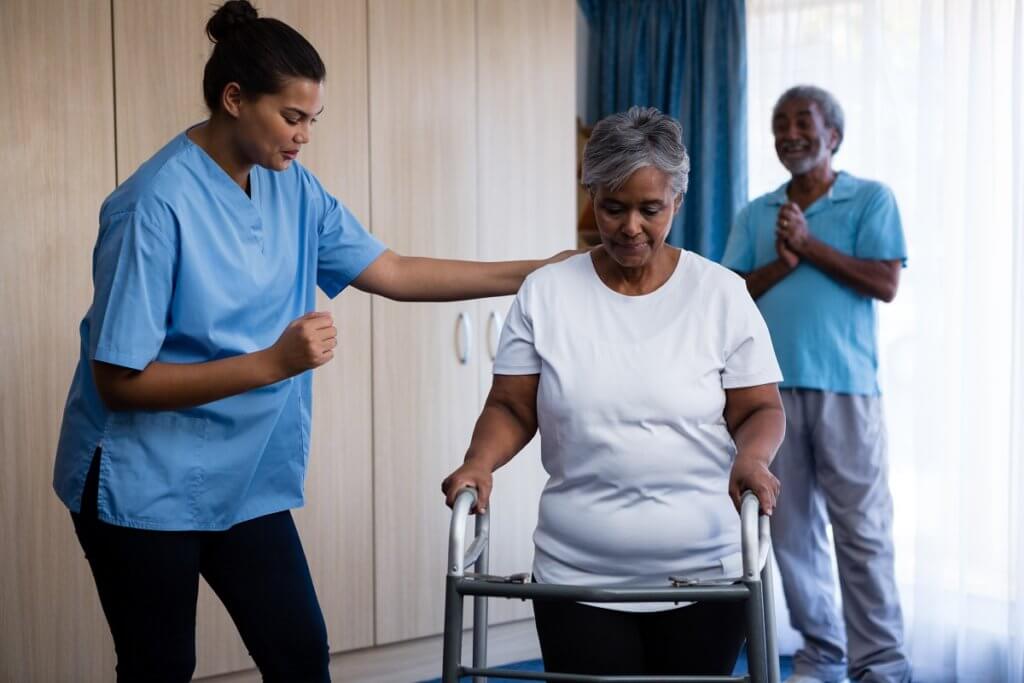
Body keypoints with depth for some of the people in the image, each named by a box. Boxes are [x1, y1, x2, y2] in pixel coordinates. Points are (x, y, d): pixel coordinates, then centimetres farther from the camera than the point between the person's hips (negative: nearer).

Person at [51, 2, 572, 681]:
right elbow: (118, 382, -22)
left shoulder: (292, 186, 0)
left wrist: (535, 273, -3)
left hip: (248, 478, 6)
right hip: (146, 487, -6)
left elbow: (393, 273, 3)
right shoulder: (158, 204, -22)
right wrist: (274, 363, -28)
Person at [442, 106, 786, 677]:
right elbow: (511, 408, 2)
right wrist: (480, 462, -17)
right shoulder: (545, 294, 1)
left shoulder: (722, 293, -1)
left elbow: (761, 409, 0)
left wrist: (751, 457, -21)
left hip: (705, 576, 0)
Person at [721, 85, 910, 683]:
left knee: (862, 528, -5)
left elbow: (886, 284, -6)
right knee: (792, 527, 5)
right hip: (772, 387, 4)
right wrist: (783, 262, -8)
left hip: (845, 386, -3)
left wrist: (811, 246, -8)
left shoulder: (872, 198, 6)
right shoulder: (757, 214, 16)